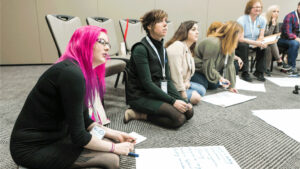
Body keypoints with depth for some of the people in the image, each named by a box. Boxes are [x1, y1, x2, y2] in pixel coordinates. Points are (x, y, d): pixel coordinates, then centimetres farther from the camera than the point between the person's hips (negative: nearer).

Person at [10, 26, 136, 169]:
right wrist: (114, 148, -11)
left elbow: (84, 121, 8)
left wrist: (115, 134, 3)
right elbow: (79, 136, -23)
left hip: (56, 135, 9)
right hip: (33, 148, -9)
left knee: (112, 142, 4)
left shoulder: (84, 72, 3)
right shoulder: (72, 74, -26)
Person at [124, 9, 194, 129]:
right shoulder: (141, 49, -16)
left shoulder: (162, 48, 10)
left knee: (188, 111, -9)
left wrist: (181, 100, -6)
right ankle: (138, 114, -7)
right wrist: (172, 101, -20)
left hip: (157, 93, 8)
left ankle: (141, 113, -2)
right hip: (140, 96, -8)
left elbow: (167, 79, 7)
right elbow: (146, 83, -20)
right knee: (178, 118, -22)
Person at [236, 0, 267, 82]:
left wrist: (259, 43, -23)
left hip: (254, 45, 5)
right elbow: (240, 39, -24)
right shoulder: (242, 20, -19)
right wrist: (256, 43, -33)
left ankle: (259, 72, -9)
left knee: (265, 47, -22)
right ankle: (245, 73, -25)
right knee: (244, 46, -36)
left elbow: (261, 36, 1)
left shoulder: (262, 20, -3)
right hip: (240, 44, -5)